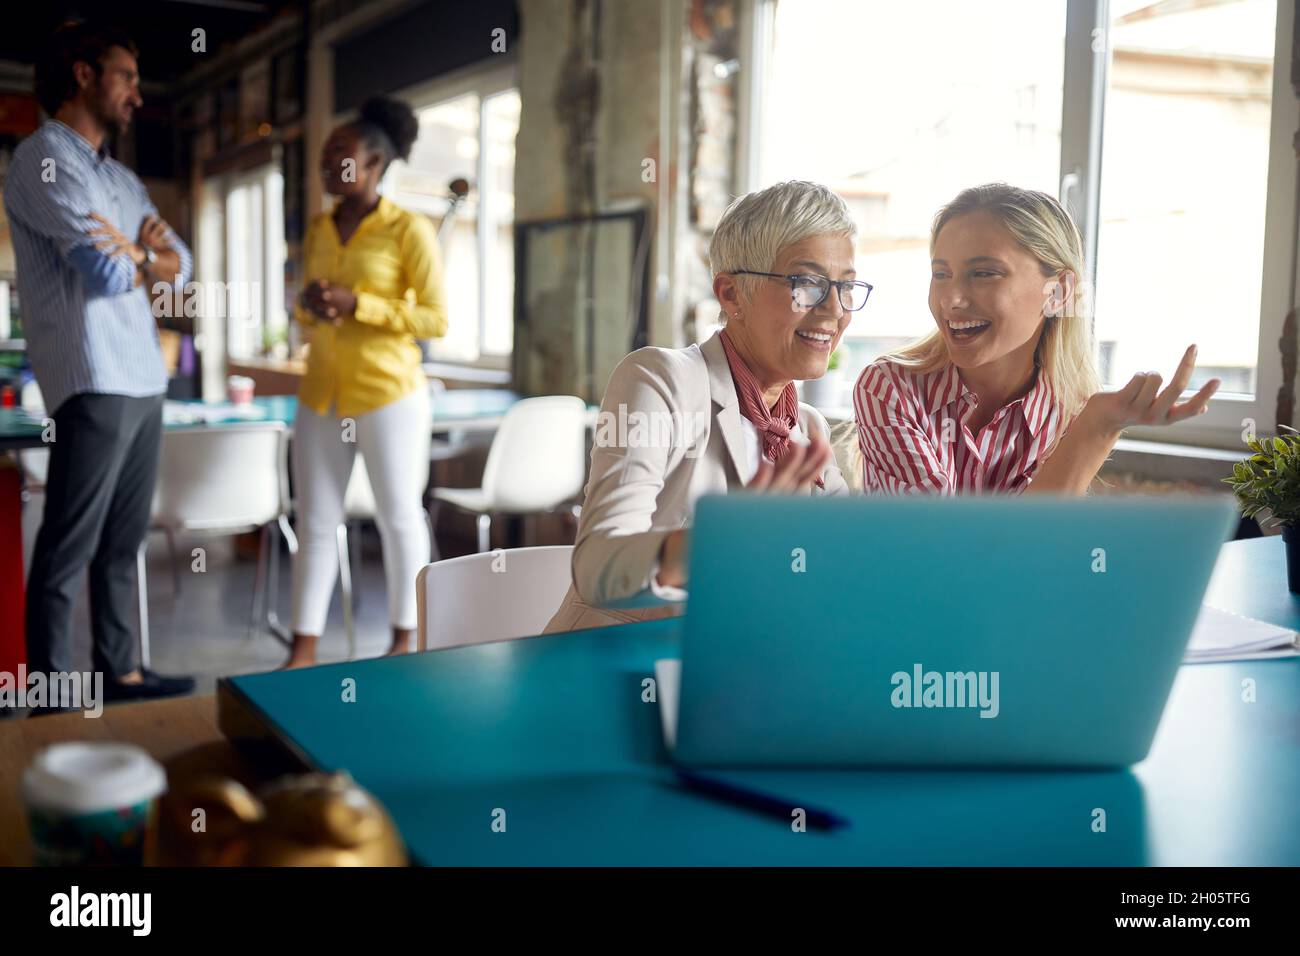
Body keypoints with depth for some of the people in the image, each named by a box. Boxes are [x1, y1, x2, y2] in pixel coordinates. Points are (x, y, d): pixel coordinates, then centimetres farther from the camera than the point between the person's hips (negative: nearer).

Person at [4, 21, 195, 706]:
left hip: (144, 381, 9)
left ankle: (120, 674, 22)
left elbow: (181, 266, 15)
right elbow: (107, 271, -17)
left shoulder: (123, 178, 21)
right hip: (94, 385, -9)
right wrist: (146, 255, 5)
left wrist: (138, 255, -6)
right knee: (67, 551, -4)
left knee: (122, 543, 13)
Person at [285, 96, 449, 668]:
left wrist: (358, 304, -18)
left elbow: (436, 319, -10)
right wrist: (308, 305, -4)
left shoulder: (409, 229, -7)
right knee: (315, 522, 6)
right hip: (320, 396, 6)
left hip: (388, 395, -5)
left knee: (398, 516, 6)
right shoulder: (317, 229, 11)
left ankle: (403, 642, 20)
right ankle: (303, 650, 13)